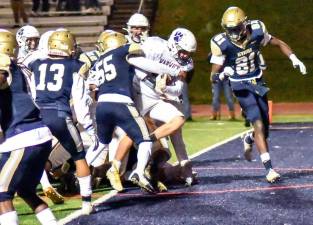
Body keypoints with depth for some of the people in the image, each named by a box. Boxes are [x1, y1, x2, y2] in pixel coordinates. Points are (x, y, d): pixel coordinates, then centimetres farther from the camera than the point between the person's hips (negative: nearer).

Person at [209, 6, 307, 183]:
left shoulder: (257, 32, -13)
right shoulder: (221, 44, -20)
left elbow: (278, 43, 5)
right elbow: (214, 74, -15)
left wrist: (294, 59, -7)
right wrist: (222, 75, -37)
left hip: (258, 82, 4)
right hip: (241, 87, -4)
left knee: (265, 127, 10)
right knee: (259, 125, -17)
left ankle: (249, 140, 46)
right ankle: (269, 168, -15)